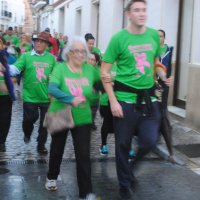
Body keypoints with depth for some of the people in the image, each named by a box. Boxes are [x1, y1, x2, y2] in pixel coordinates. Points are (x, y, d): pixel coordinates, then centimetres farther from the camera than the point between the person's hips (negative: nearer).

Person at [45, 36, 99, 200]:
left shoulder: (89, 69, -4)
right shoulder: (60, 68, -13)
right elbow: (52, 89, -26)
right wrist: (71, 99, -40)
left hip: (82, 118, 1)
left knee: (84, 155, -3)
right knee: (57, 150, 19)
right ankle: (51, 177, 45)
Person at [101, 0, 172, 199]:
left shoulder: (154, 35, 4)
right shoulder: (119, 38, -9)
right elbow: (104, 72, -7)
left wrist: (164, 76, 0)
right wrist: (113, 101, -14)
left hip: (149, 97, 4)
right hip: (125, 99, -4)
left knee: (150, 141, 2)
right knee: (123, 144, 6)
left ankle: (130, 167, 34)